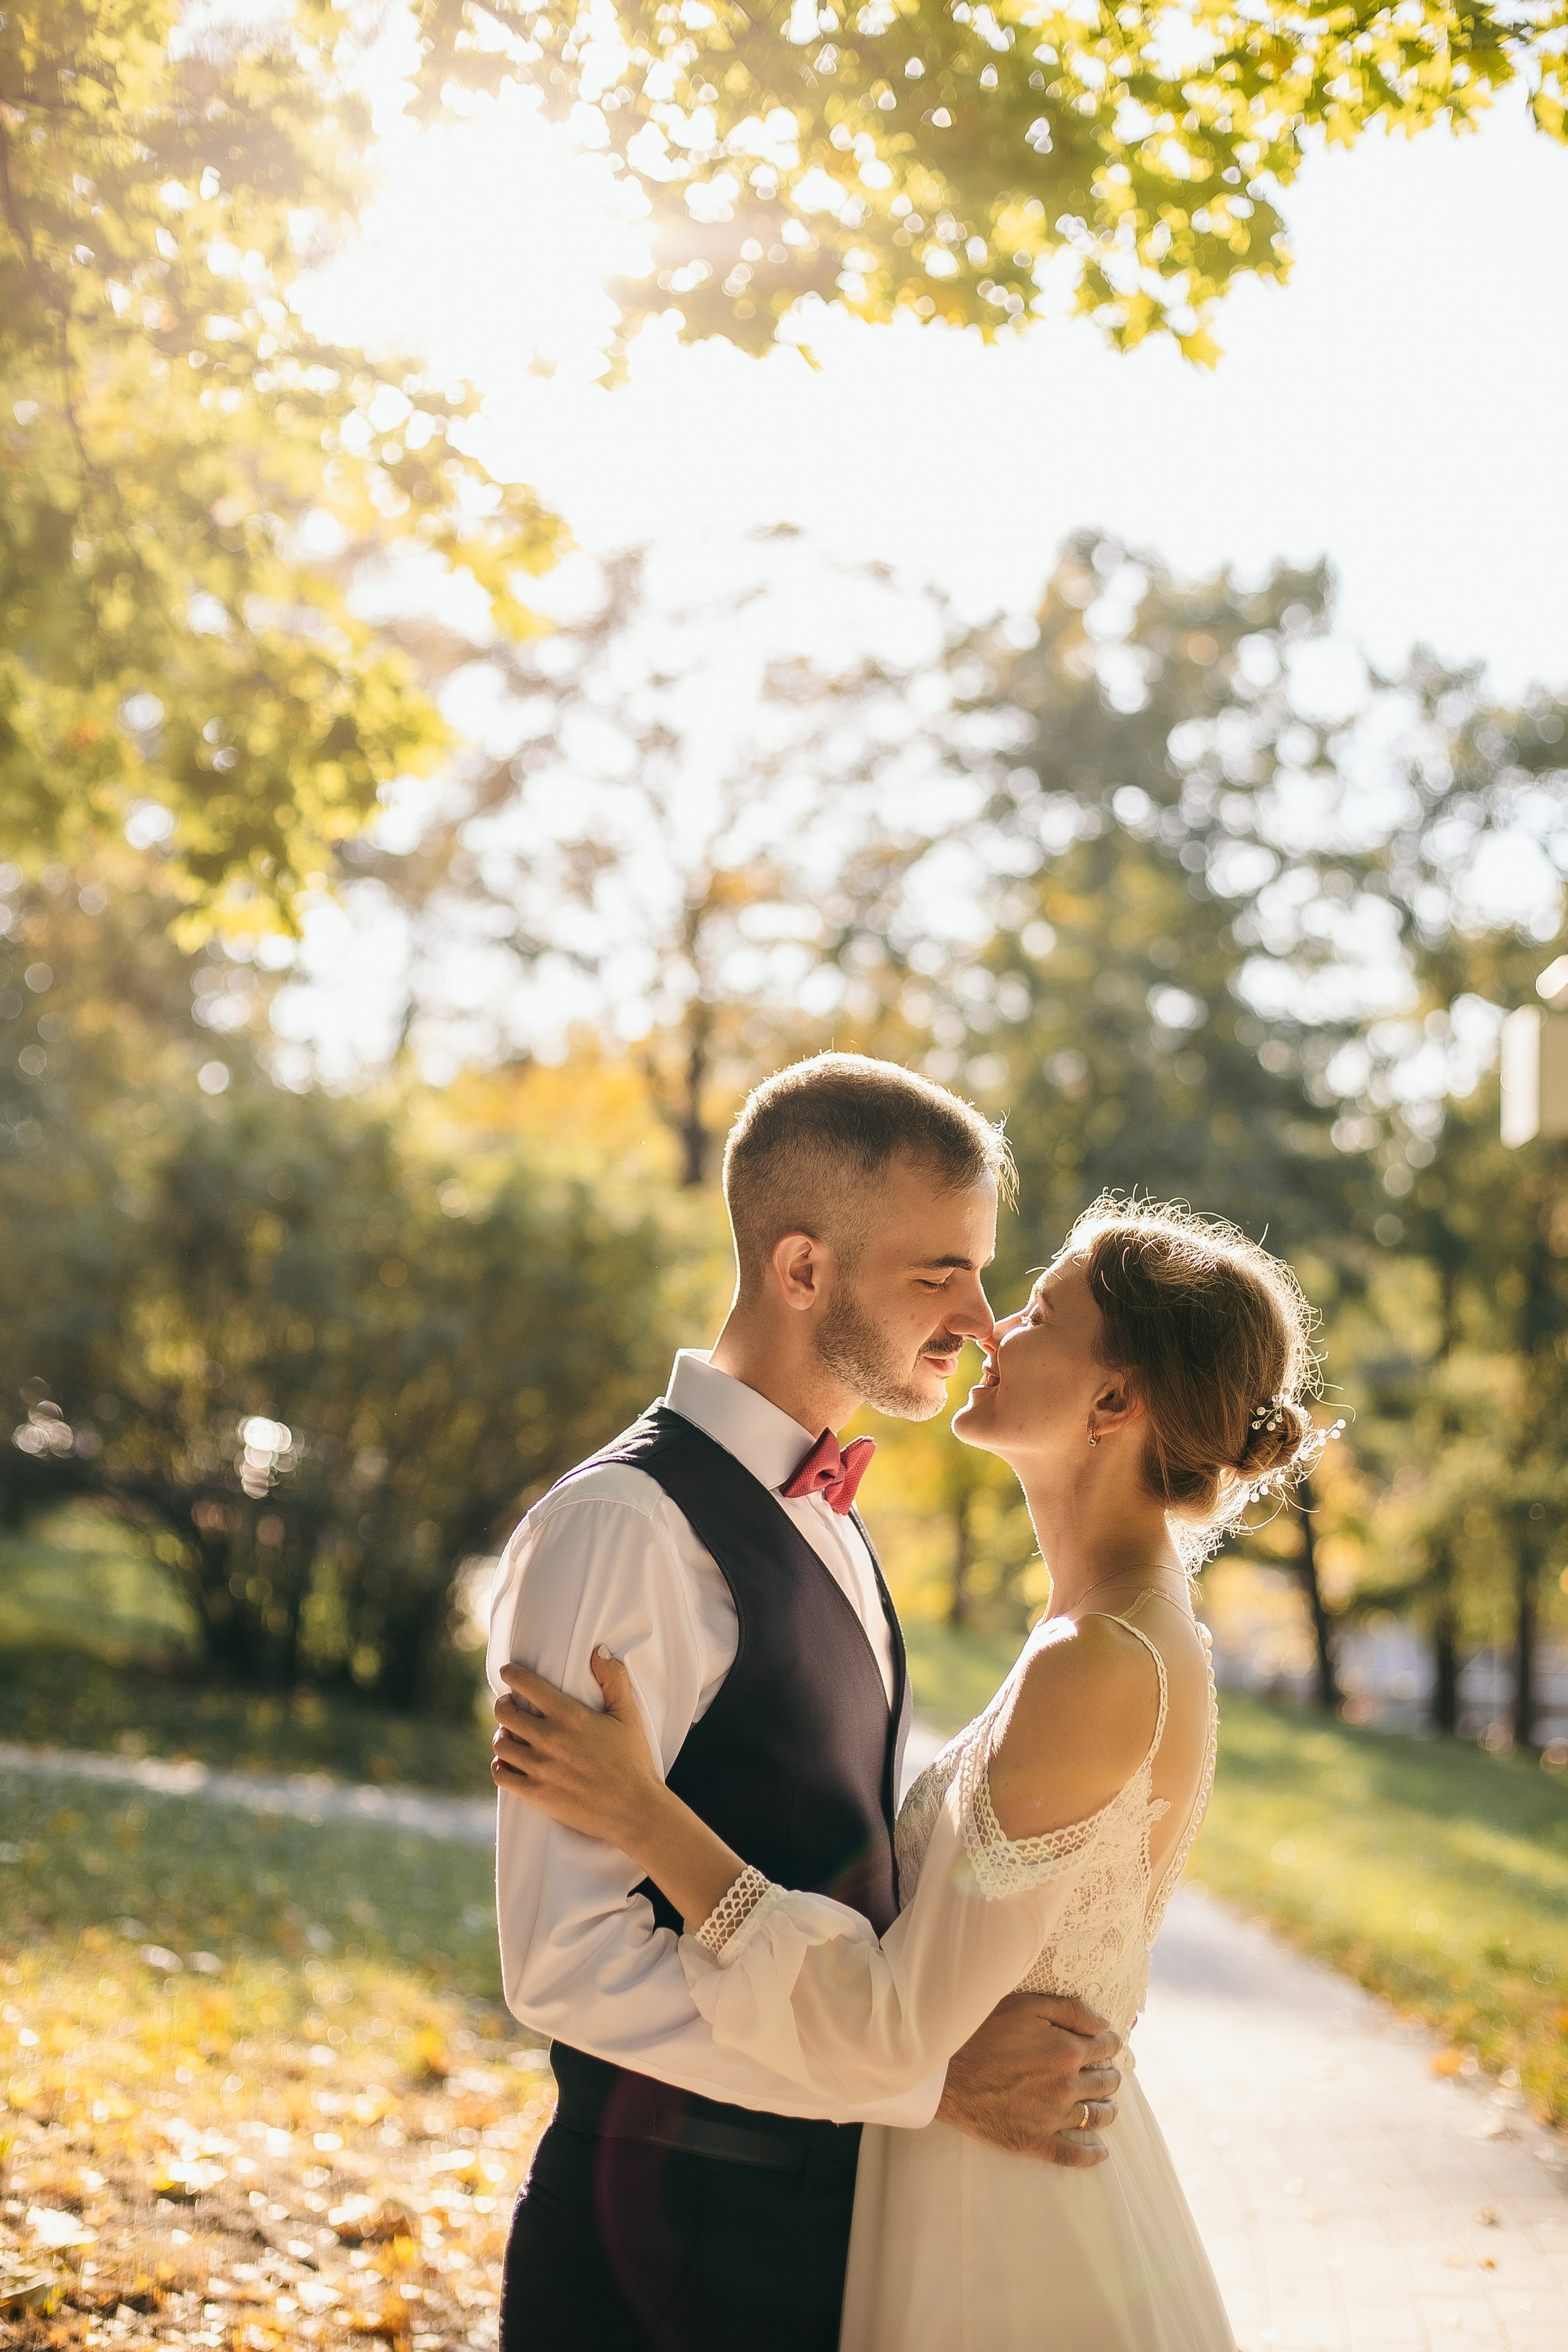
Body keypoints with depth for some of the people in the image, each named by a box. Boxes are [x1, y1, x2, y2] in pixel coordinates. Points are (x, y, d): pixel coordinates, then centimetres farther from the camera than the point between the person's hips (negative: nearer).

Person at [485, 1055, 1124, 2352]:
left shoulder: (824, 1521, 11)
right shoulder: (624, 1526, -18)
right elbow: (571, 1956, -24)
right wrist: (941, 2071, -23)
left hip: (834, 2212, 8)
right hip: (678, 2237, -8)